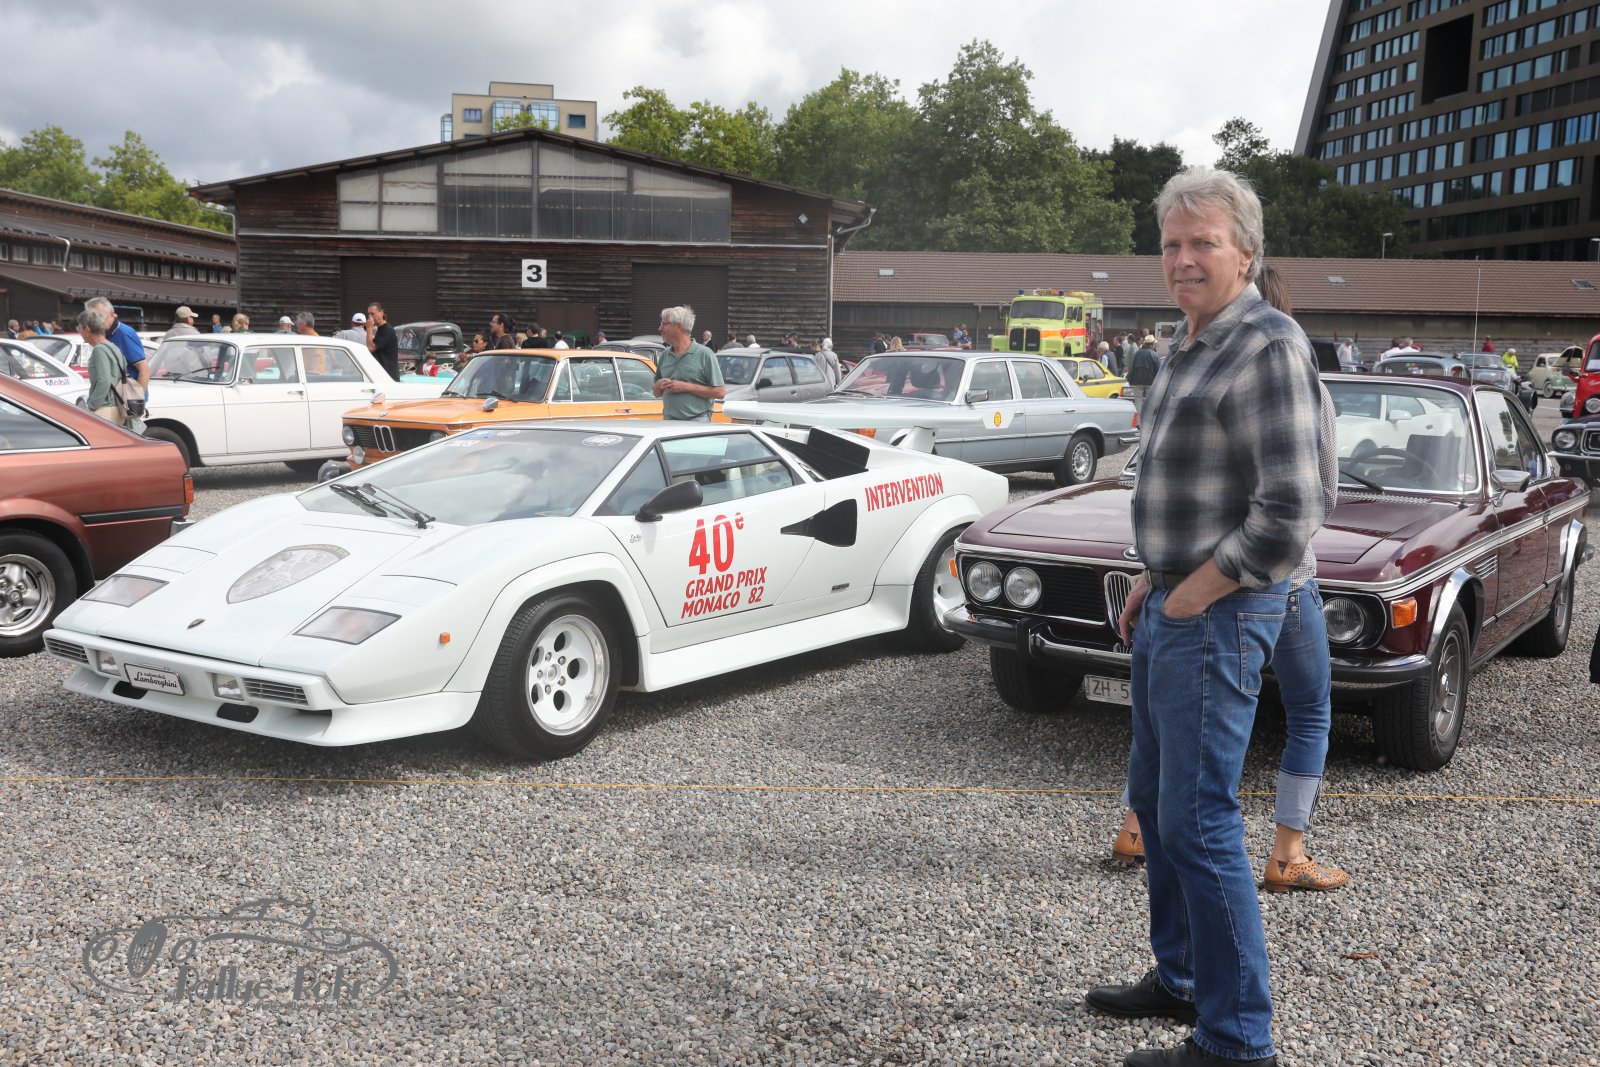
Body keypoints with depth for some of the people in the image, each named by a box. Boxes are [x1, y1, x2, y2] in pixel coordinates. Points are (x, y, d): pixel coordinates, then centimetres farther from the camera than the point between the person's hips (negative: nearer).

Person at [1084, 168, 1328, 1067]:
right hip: (1172, 605, 10)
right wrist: (1152, 585, 15)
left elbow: (1288, 519, -24)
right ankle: (1181, 980, 36)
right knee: (1156, 802, 19)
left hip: (1216, 619, -10)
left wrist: (1191, 596, -16)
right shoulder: (1194, 345, 14)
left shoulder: (1267, 348, -17)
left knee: (1200, 824, -5)